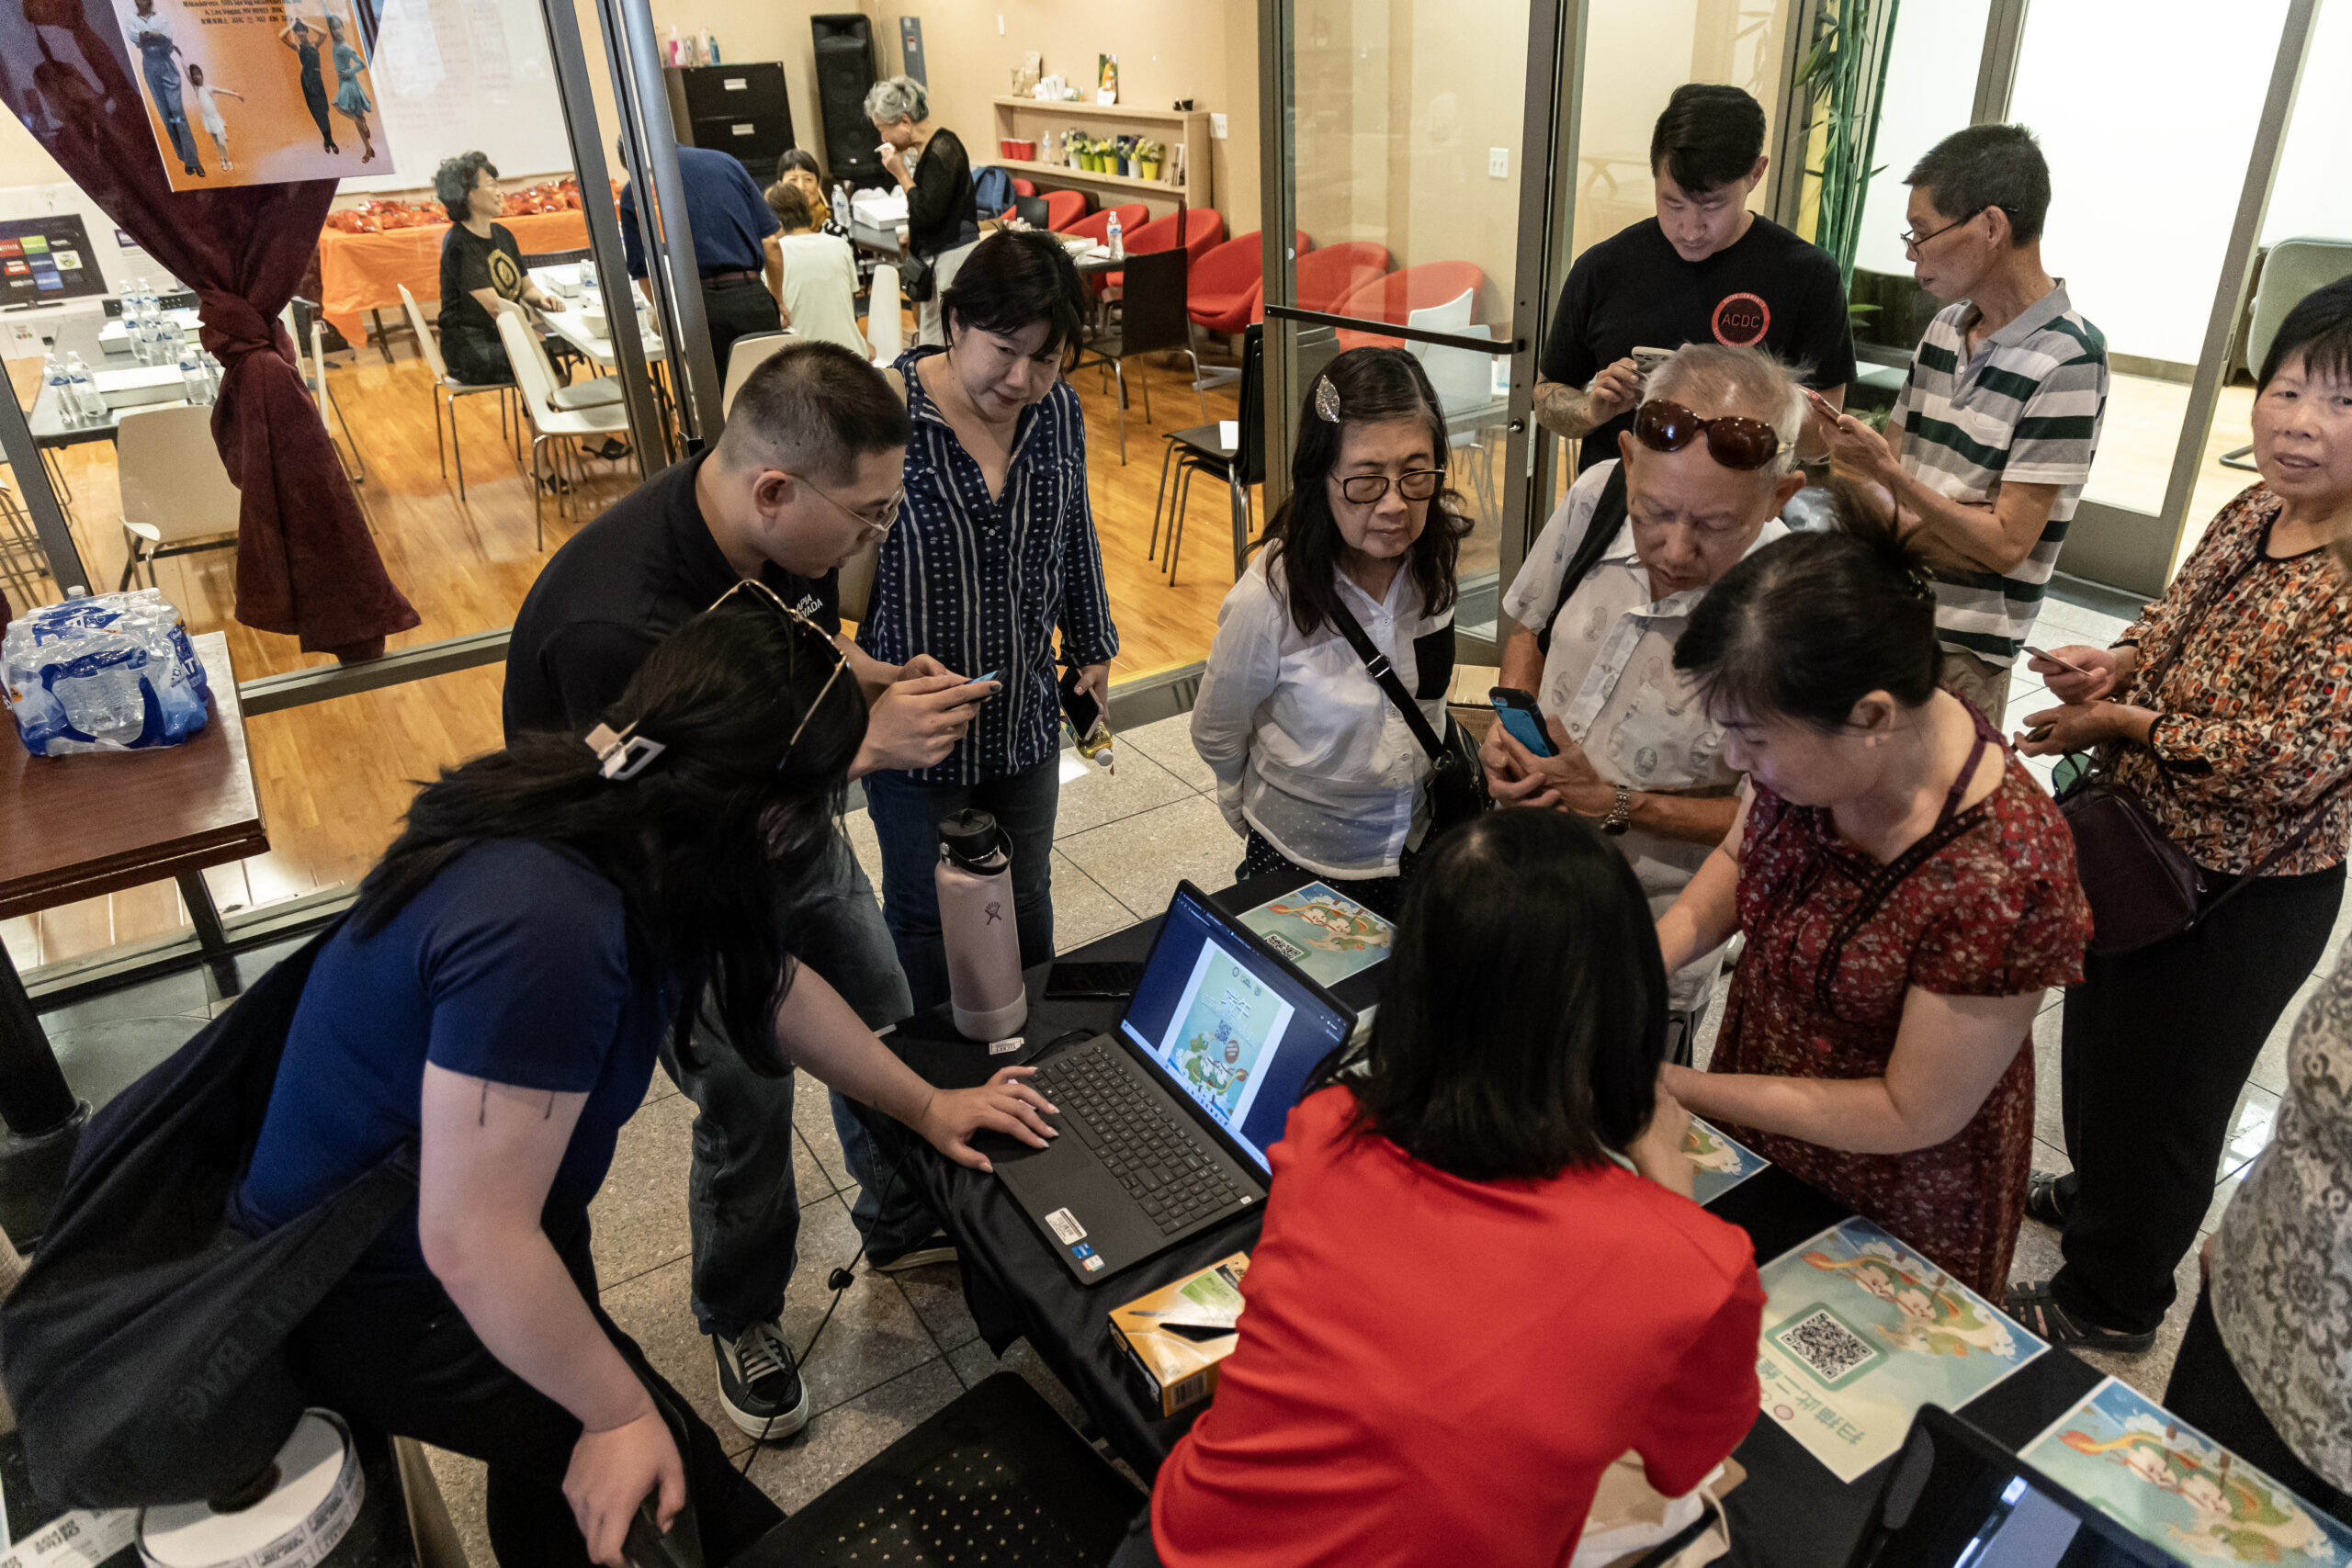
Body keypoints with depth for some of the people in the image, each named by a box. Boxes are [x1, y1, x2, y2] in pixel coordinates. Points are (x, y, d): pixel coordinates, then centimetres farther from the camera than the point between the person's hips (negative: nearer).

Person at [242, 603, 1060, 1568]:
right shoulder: (547, 926, -39)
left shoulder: (621, 822, -9)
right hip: (370, 1296, -8)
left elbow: (770, 982, 5)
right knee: (668, 1471, -5)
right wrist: (619, 1417, -18)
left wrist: (925, 1107, 14)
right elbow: (474, 1246, -33)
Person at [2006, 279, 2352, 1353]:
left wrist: (2123, 721, -22)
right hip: (2142, 847, 7)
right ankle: (2095, 1191, 56)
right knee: (2100, 1040, 28)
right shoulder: (2253, 512, -3)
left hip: (2239, 899, -7)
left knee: (2159, 1090, 12)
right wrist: (2116, 662, -9)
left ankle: (2110, 1300, 36)